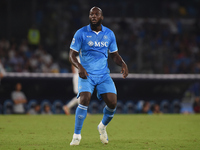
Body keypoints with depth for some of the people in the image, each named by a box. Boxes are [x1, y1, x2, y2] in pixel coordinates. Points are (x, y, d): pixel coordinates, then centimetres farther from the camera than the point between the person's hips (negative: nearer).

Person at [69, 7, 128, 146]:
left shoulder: (109, 34, 7)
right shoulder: (81, 33, -4)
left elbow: (115, 55, 15)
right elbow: (72, 55, -3)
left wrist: (123, 64, -6)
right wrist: (79, 67, -23)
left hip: (103, 74, 3)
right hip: (86, 74, -3)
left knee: (112, 102, -10)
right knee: (85, 99, -24)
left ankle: (103, 126, 23)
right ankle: (76, 136, -13)